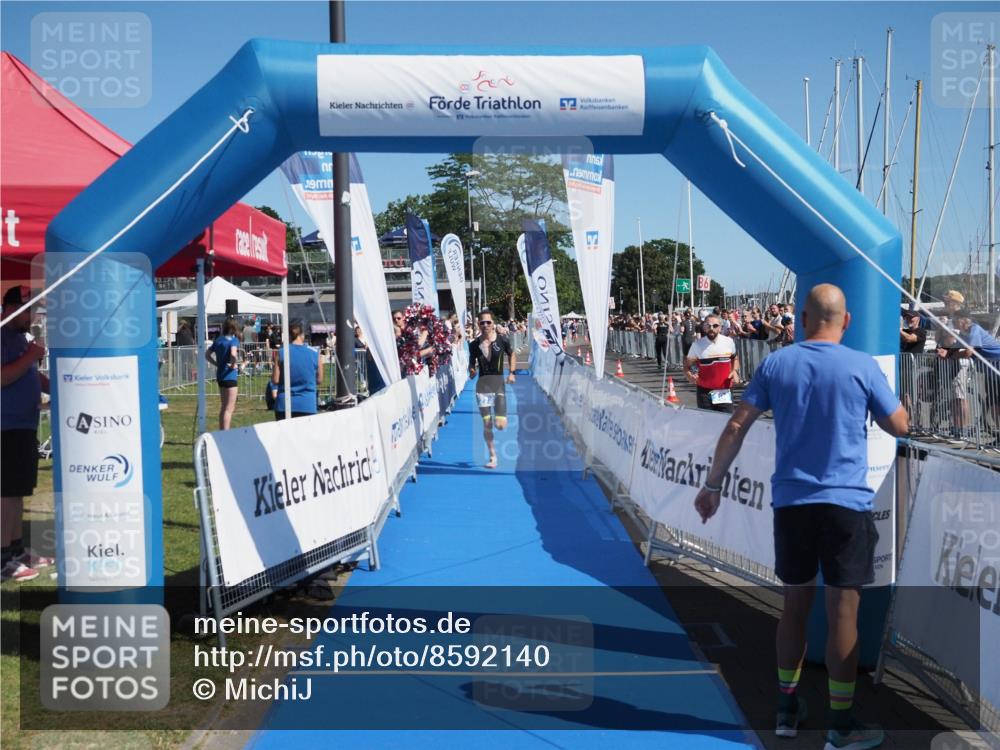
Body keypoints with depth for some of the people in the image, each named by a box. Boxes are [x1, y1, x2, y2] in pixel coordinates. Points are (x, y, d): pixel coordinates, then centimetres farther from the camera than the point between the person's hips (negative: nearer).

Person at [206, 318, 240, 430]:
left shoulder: (218, 340, 9)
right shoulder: (234, 340, -12)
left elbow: (207, 354, 13)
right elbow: (233, 354, -31)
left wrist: (217, 364, 8)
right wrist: (233, 364, -14)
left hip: (220, 375, 7)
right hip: (230, 376, -7)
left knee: (223, 407, 18)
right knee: (229, 408, -1)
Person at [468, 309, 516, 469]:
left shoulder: (502, 340, -4)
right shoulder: (474, 344, -1)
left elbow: (512, 355, 13)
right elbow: (472, 363, 10)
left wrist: (512, 373, 2)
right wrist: (472, 371, -12)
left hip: (499, 384, -1)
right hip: (482, 385, 1)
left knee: (500, 425, -7)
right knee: (487, 424, 0)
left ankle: (501, 417, 32)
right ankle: (493, 457, 14)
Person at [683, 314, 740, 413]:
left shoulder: (729, 342, 1)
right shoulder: (697, 345, -5)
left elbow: (735, 358, 21)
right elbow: (687, 365, 3)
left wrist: (735, 371, 2)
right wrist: (690, 375, -19)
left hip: (725, 392, 2)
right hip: (705, 392, -2)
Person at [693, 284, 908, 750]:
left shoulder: (775, 364, 2)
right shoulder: (862, 366, -5)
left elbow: (737, 427, 1)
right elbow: (899, 427, 5)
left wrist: (712, 485, 8)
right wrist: (880, 398, 24)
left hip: (790, 502, 3)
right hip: (846, 503, -3)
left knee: (795, 605, 15)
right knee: (842, 611, 2)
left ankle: (788, 710, 25)